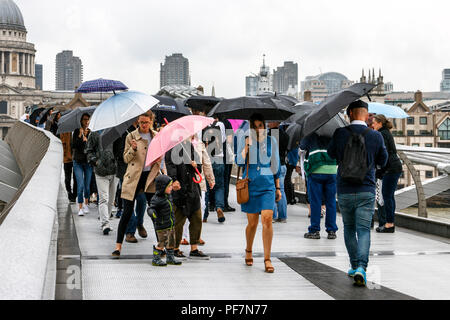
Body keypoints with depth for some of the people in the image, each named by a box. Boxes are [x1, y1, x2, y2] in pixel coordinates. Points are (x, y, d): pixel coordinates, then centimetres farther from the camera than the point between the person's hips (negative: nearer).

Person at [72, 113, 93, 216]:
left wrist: (86, 139, -12)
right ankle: (80, 208, -8)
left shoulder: (91, 133, 4)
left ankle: (86, 204, 29)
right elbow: (73, 146, -7)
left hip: (88, 161, 2)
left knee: (87, 185, 7)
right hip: (78, 161, -1)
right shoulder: (77, 131, 1)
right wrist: (79, 136, -17)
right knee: (80, 185, -10)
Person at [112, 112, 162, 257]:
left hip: (151, 176, 2)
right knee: (127, 212, -2)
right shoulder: (131, 136, 2)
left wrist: (158, 159, 0)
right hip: (133, 177, -2)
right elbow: (126, 158, 1)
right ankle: (118, 246, 4)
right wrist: (133, 149, -16)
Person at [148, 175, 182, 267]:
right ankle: (156, 259, 7)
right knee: (162, 242, -6)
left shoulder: (168, 195, 7)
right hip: (162, 226, -9)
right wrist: (152, 213, -47)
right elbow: (150, 208, -28)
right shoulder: (157, 199, -20)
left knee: (171, 242, 16)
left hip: (171, 225, 9)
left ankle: (170, 258, 30)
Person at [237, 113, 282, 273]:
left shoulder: (271, 141, 8)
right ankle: (248, 251, 33)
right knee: (252, 223, 6)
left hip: (268, 185, 1)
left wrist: (278, 187, 14)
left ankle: (267, 259, -9)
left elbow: (275, 165, 14)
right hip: (250, 185, 0)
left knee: (267, 220, -14)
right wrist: (247, 145, -18)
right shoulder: (244, 141, 3)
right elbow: (239, 162, -9)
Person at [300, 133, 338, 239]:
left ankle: (315, 230, 2)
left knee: (315, 201, 2)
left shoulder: (311, 134, 3)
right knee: (330, 201, 7)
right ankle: (331, 231, 9)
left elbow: (302, 146, 17)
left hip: (315, 171, -2)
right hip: (332, 170, 2)